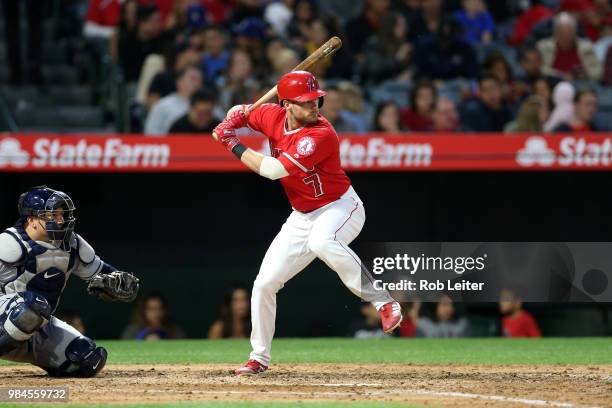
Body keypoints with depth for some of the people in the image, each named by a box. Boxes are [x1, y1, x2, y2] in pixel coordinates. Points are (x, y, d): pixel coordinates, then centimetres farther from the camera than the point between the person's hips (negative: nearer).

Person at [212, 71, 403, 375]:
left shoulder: (321, 135, -27)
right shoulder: (273, 117, -6)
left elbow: (273, 170, -30)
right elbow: (240, 113, 15)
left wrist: (233, 145, -20)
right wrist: (230, 122, -11)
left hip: (341, 208, -7)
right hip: (302, 217, 7)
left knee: (321, 241, -42)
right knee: (264, 283, 4)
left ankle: (383, 302, -34)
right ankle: (259, 358, 22)